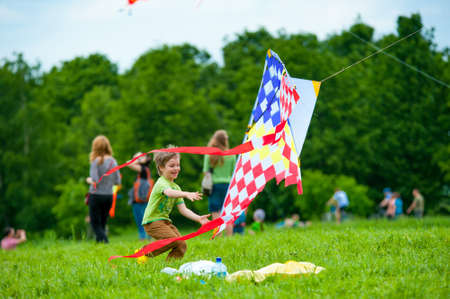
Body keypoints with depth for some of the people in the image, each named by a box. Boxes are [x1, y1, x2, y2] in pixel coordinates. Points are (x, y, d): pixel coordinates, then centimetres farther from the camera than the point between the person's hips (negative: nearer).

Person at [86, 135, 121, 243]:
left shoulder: (96, 161, -13)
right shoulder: (113, 161, 1)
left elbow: (95, 181, -19)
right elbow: (118, 181, 3)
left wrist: (89, 180, 2)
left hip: (96, 196, -5)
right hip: (109, 196, 5)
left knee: (96, 224, 1)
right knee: (102, 223, 15)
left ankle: (103, 240, -17)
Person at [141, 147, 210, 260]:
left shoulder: (176, 187, 12)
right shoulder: (161, 183, -14)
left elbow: (183, 209, 5)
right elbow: (169, 192, -39)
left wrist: (198, 218, -12)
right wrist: (186, 194, -57)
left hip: (165, 221, 8)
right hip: (153, 221, -8)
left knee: (181, 246, -6)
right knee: (174, 240, -26)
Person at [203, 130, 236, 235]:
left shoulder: (209, 155, -4)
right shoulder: (231, 155, -1)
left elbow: (206, 172, -2)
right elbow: (233, 173, 4)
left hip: (214, 185, -1)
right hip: (228, 185, 1)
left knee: (216, 216, 0)